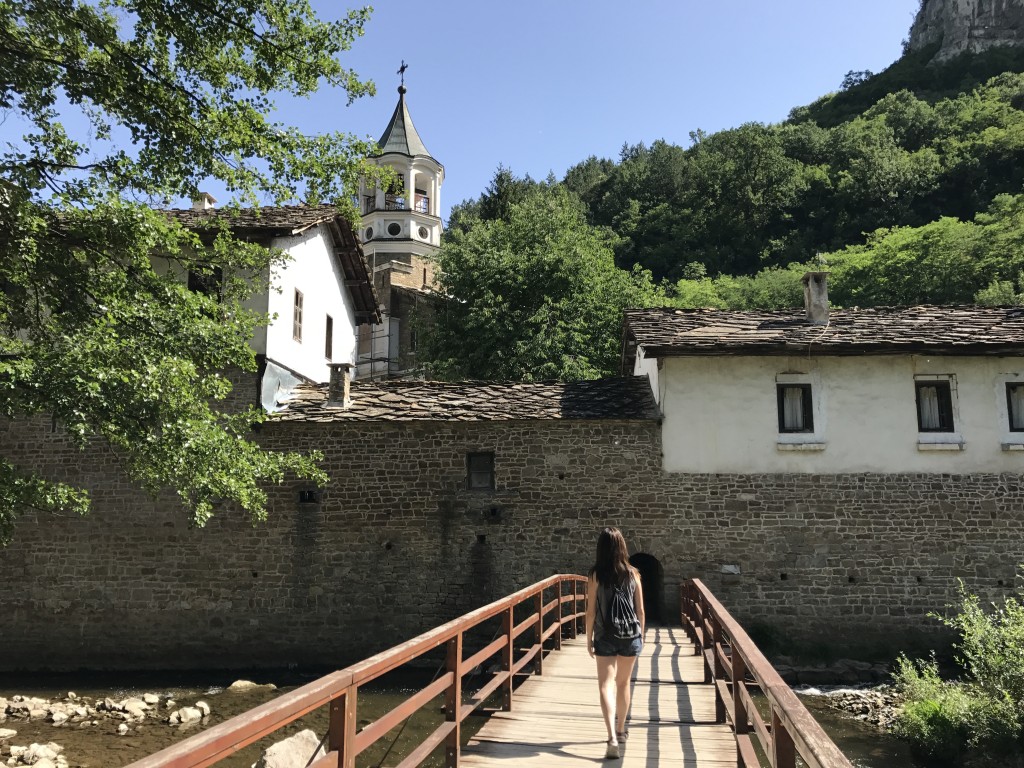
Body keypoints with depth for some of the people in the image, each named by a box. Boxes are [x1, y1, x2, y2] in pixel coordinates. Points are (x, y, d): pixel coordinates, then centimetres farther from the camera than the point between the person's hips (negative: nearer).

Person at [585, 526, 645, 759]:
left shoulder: (596, 575, -9)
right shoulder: (633, 574, -3)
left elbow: (591, 611, -6)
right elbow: (640, 611, 1)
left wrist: (589, 639, 5)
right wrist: (641, 636, 14)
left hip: (605, 638, -3)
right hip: (630, 636, 3)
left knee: (606, 685, -3)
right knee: (623, 684, 19)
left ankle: (612, 737, -19)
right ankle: (620, 731, 34)